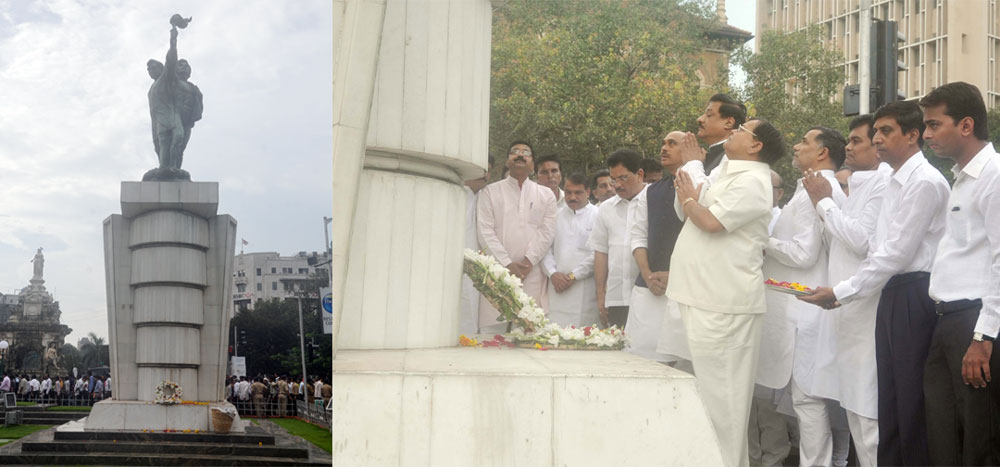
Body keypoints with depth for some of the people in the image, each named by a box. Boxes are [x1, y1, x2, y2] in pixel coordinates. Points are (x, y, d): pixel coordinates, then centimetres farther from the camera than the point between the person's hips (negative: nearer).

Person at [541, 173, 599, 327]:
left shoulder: (598, 216, 2)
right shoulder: (556, 216, 16)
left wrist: (573, 276, -7)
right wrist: (553, 274, -4)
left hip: (586, 288, -3)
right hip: (558, 286, 3)